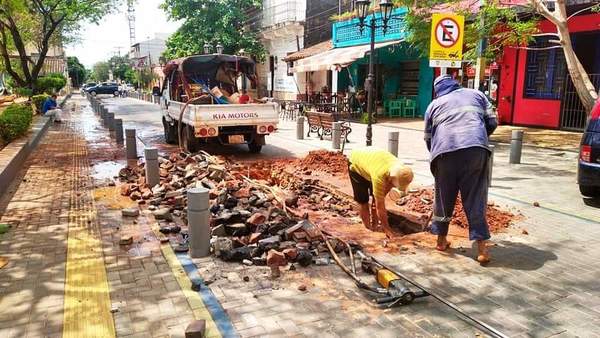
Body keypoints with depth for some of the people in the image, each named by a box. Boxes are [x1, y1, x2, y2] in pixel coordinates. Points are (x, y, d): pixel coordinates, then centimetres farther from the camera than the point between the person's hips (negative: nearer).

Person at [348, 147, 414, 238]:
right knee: (363, 202, -9)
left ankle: (374, 227, 11)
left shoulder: (400, 169, -27)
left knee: (376, 199, -2)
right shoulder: (379, 175, -45)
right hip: (356, 164, -5)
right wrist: (387, 229, -29)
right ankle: (368, 229, 4)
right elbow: (380, 206, -36)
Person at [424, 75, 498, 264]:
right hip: (476, 149, 0)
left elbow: (428, 138, 23)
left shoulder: (434, 105, 23)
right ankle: (482, 247, 2)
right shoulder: (476, 94, 24)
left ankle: (441, 239, 26)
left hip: (445, 151, 0)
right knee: (475, 198, 4)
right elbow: (492, 122, 17)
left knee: (444, 198, 15)